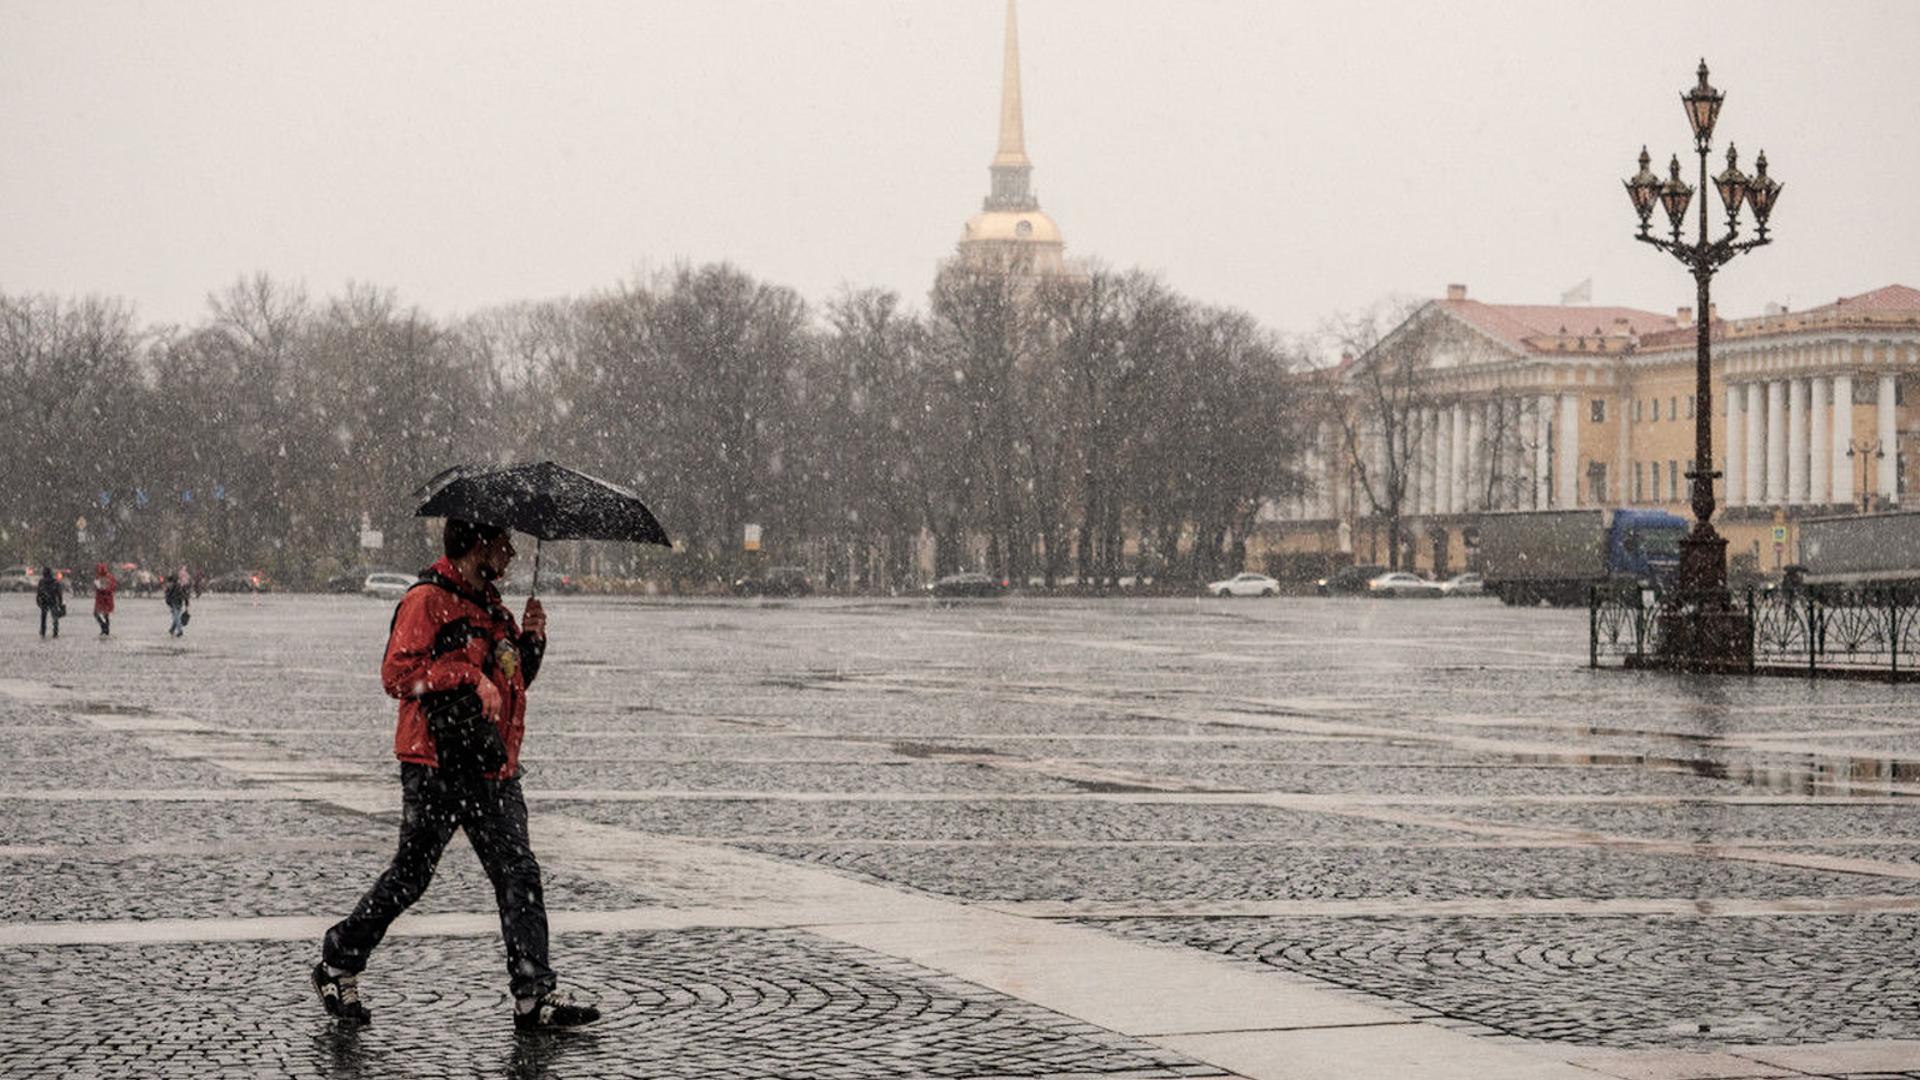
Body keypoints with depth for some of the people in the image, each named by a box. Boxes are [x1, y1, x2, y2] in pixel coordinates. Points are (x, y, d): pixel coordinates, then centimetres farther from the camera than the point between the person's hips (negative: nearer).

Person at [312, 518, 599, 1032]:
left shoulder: (491, 605, 19)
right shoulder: (427, 600, -9)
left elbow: (512, 680, 26)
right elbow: (397, 672, -18)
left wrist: (531, 639, 9)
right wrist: (468, 676, -22)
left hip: (494, 766, 8)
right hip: (438, 764, -8)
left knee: (519, 875, -1)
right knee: (410, 874, 0)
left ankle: (535, 995, -2)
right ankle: (338, 963, 18)